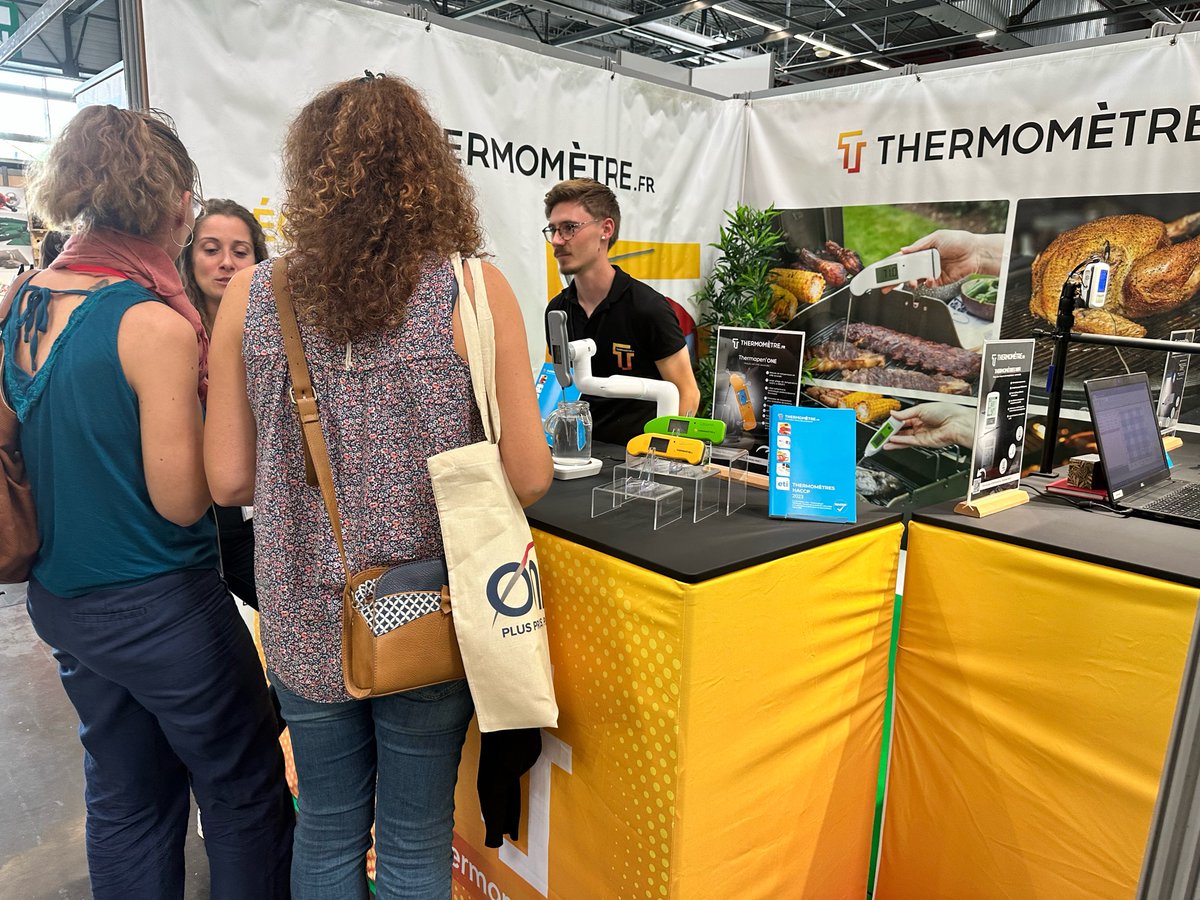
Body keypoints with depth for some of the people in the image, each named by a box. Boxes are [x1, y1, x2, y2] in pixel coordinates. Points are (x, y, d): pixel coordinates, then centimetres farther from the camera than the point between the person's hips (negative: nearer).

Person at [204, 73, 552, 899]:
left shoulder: (251, 296, -5)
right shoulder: (474, 292, -13)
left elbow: (228, 479, -2)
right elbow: (529, 477, -13)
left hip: (306, 619, 3)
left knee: (328, 831, 23)